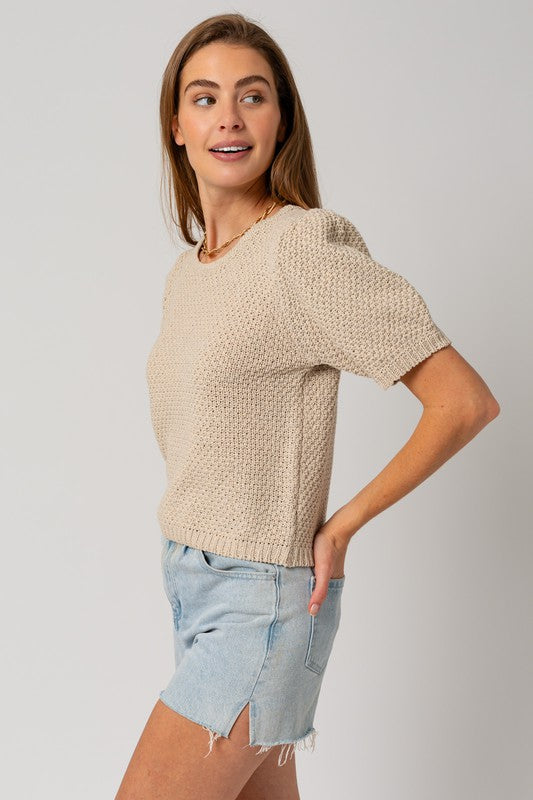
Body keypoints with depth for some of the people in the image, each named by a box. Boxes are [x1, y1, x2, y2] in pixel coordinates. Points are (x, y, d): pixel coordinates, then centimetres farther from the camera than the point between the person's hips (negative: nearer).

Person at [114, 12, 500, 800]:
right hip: (194, 584, 8)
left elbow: (466, 402, -19)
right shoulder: (188, 272, 9)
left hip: (259, 600, -8)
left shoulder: (305, 249, -16)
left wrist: (339, 527, -12)